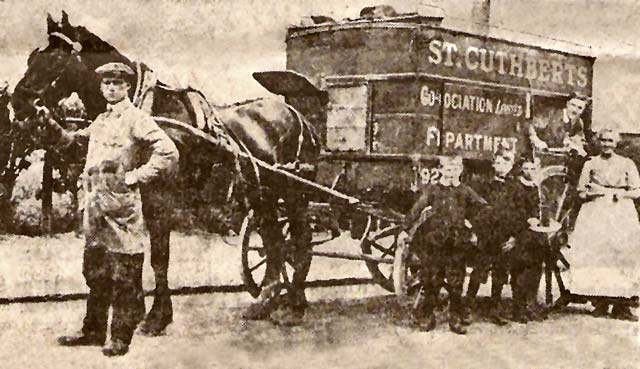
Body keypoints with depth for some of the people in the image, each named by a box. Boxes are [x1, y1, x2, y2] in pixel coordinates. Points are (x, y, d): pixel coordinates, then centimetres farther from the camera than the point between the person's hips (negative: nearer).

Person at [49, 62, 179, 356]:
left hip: (121, 205, -8)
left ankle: (121, 337, 6)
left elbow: (168, 153, -16)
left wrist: (136, 176, -15)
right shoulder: (100, 121, 16)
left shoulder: (137, 120, -7)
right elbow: (73, 139, 33)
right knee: (95, 272, 15)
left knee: (124, 276, -1)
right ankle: (93, 331, 25)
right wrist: (53, 126, 15)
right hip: (94, 204, 8)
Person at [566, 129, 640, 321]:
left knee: (623, 253, -10)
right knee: (596, 254, -9)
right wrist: (593, 193, -8)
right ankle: (601, 302, -3)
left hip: (621, 213, 0)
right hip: (596, 213, 1)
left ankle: (621, 306, -9)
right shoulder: (591, 164, 11)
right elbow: (581, 192, 10)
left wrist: (617, 193, -7)